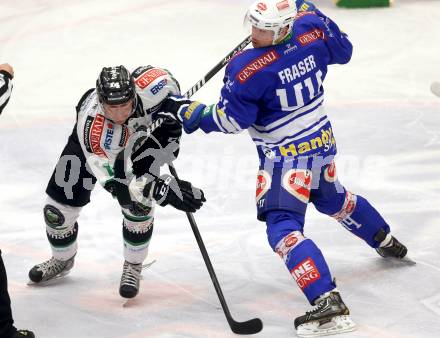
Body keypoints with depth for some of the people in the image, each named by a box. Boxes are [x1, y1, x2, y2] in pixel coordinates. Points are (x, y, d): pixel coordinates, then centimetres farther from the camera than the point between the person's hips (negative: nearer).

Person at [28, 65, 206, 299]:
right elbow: (115, 181, -43)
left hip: (142, 133, 1)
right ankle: (62, 260, 30)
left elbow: (171, 87, -13)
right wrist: (164, 190, -51)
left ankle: (133, 266, 6)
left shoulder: (147, 85, -40)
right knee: (59, 206, 1)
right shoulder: (90, 124, -44)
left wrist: (169, 133, -18)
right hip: (94, 145, -1)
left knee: (138, 205, -17)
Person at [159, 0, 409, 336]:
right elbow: (343, 50, 11)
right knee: (333, 198, 35)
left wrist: (188, 112, -10)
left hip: (288, 154, -8)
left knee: (282, 227, -11)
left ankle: (329, 305, -26)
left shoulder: (248, 69, -27)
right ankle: (387, 243, 57)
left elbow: (231, 120, -18)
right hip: (322, 140, 8)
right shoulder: (312, 29, -11)